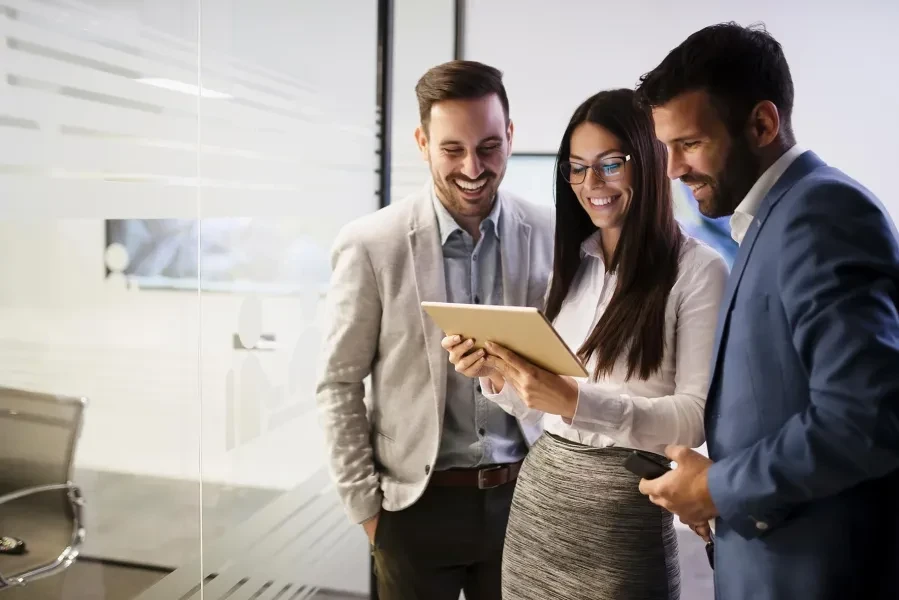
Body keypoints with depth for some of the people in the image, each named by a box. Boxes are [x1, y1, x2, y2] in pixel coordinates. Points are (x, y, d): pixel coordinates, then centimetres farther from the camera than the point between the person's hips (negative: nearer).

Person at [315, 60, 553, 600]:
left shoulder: (552, 237, -5)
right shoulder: (371, 246, -10)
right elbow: (340, 384, -4)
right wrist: (366, 504, -4)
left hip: (525, 495, 2)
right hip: (417, 505, -1)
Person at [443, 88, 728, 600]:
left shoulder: (698, 268, -9)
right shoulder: (568, 262, 7)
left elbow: (697, 416, -15)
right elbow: (538, 408, 9)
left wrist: (579, 401, -27)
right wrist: (495, 374, -11)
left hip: (626, 507, -5)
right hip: (538, 494, 5)